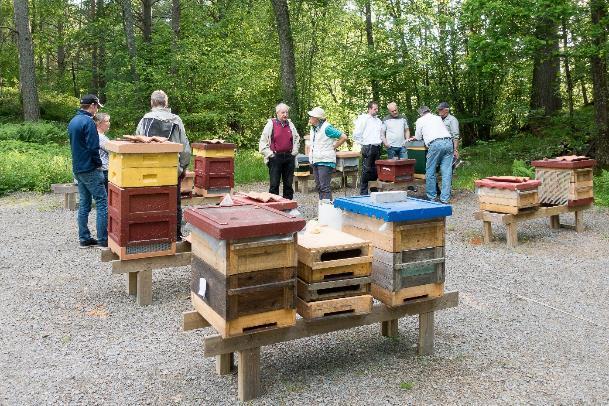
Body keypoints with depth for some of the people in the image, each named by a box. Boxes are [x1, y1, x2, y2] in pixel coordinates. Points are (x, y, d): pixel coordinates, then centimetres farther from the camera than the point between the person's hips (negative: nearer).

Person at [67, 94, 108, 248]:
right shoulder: (88, 122, -15)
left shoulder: (72, 121, 14)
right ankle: (103, 239, -6)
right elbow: (93, 147, -19)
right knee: (102, 202, -5)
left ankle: (84, 239, 14)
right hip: (90, 169, -9)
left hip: (77, 169, 9)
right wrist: (99, 164, -7)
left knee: (84, 204, 11)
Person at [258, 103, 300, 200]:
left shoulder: (290, 124, 11)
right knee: (274, 184, -2)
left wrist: (294, 152, 12)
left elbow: (297, 139, 23)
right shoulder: (271, 124, -2)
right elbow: (262, 142, -2)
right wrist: (270, 154, -7)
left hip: (289, 157, 4)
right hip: (275, 158, -4)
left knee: (288, 183, 9)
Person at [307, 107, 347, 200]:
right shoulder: (313, 128, 13)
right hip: (315, 161, 9)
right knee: (319, 186, 12)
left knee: (324, 187, -10)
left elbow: (343, 137, -14)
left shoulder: (326, 128, -14)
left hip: (325, 162, -9)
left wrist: (333, 147, -8)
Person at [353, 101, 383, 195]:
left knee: (375, 172, 8)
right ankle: (363, 194, -2)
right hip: (368, 148, -6)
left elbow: (382, 133, 31)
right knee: (366, 172, -6)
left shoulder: (379, 121, 16)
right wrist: (363, 143, -5)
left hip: (377, 148, 6)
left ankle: (374, 192, 16)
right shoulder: (363, 119, -5)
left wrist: (380, 141, 16)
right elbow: (356, 135, -8)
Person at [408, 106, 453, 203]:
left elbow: (418, 137, 20)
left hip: (435, 144, -4)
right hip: (448, 142, 4)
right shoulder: (438, 118, 29)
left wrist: (413, 138, 45)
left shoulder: (420, 121, 16)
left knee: (430, 172, 5)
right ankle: (445, 198, 1)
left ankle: (431, 197, 8)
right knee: (447, 172, 2)